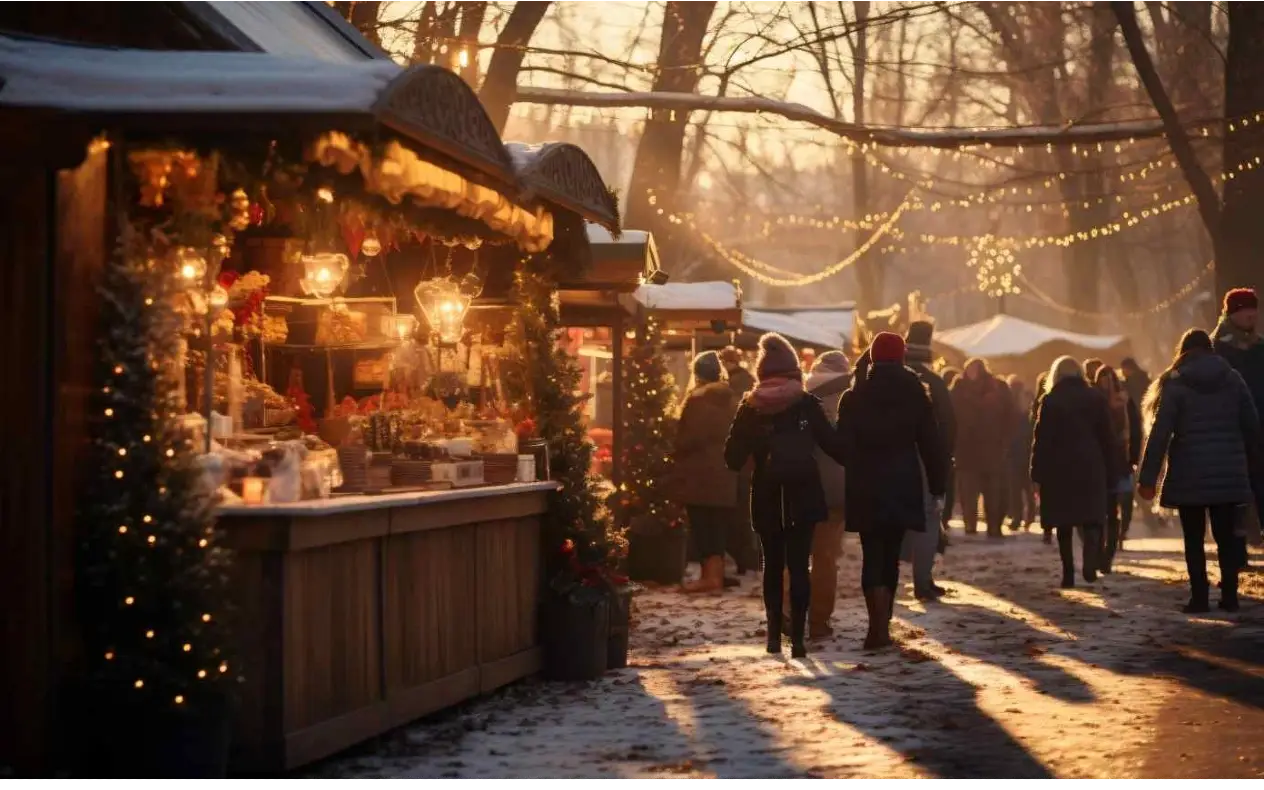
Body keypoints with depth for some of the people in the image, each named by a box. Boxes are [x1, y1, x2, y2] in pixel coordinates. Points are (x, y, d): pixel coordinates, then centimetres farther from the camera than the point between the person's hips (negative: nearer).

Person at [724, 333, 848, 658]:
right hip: (802, 495, -2)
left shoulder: (750, 407, -1)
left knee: (772, 564, 14)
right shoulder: (807, 404, -6)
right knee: (799, 565, -1)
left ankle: (774, 633, 13)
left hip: (766, 498, 2)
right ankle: (797, 636, -8)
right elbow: (833, 444, -7)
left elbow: (733, 457, 0)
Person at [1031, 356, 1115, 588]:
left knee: (1064, 522, 6)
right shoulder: (1096, 399, 5)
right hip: (1091, 467, 1)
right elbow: (1107, 438, 5)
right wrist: (1110, 473, 9)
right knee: (1091, 516, 3)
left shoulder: (1050, 401, -1)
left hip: (1059, 468, -1)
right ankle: (1090, 561, -22)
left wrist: (1037, 472, -2)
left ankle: (1068, 573, 4)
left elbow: (1041, 439, -5)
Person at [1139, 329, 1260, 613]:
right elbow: (1252, 427, 5)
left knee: (1194, 539, 4)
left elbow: (1159, 433, -9)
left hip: (1190, 474, -2)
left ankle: (1199, 597, 0)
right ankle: (1230, 596, 6)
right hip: (1228, 473, 2)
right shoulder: (1233, 379, 6)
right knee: (1227, 536, 8)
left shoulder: (1174, 384, -3)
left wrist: (1147, 477, -9)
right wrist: (1242, 460, 19)